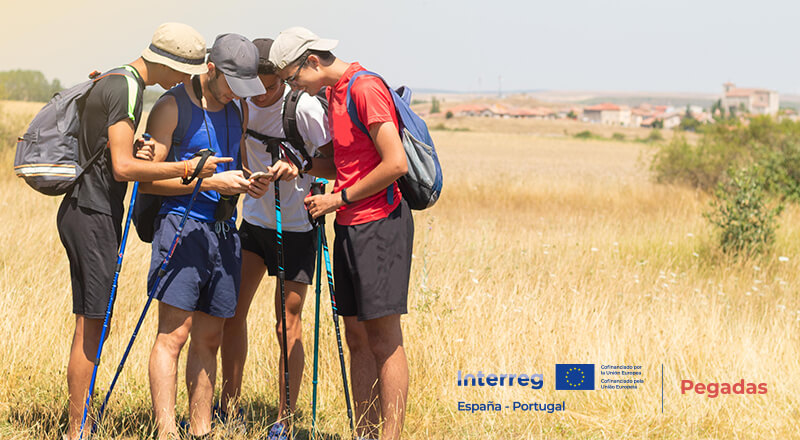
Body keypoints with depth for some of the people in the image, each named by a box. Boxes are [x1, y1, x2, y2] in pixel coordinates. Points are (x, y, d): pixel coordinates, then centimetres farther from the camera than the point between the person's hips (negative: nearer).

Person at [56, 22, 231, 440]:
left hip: (83, 213, 10)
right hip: (94, 214, -10)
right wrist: (186, 168, -17)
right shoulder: (126, 89, -15)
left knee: (90, 326, 11)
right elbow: (122, 168, -21)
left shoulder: (111, 83, 17)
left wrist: (138, 150, 3)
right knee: (92, 328, -7)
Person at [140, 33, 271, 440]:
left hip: (223, 230, 7)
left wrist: (247, 183, 3)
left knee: (208, 338, 8)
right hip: (181, 224, -7)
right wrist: (212, 181, -16)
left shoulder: (234, 110, 15)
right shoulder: (172, 108, -7)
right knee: (174, 332, -13)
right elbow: (148, 178, -10)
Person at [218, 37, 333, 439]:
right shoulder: (242, 104, -4)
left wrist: (300, 167, -32)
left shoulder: (304, 108, -19)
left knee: (288, 325, -2)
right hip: (255, 220, 5)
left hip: (296, 227, -5)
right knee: (232, 312, 3)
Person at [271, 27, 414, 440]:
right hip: (349, 227, 9)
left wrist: (339, 198, -12)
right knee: (357, 338, 8)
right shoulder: (334, 92, 15)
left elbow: (396, 163, -20)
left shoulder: (366, 88, -14)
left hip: (380, 223, -9)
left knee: (384, 339, -7)